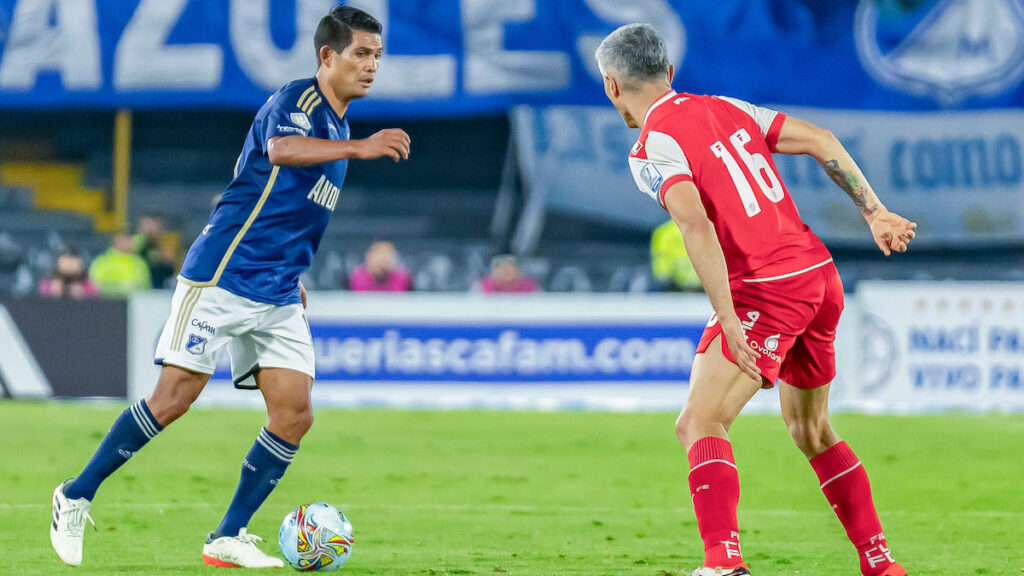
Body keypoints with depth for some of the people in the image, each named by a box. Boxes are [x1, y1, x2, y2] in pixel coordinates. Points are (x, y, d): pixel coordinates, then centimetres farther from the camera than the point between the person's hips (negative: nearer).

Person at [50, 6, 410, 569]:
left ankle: (228, 538, 4)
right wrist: (358, 148, -47)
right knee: (174, 398, -8)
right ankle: (77, 496, 7)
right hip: (221, 276, -8)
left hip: (278, 298, 8)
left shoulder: (336, 123, 17)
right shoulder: (296, 99, -10)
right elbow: (281, 148, -35)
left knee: (294, 416, -4)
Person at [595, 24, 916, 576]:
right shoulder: (725, 108, 14)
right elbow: (819, 140, 12)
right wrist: (875, 213, 15)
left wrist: (729, 322, -27)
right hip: (820, 276, 8)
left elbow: (697, 227, -23)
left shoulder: (652, 147, -9)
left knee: (699, 424, -11)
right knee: (811, 430, 22)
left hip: (767, 291, -8)